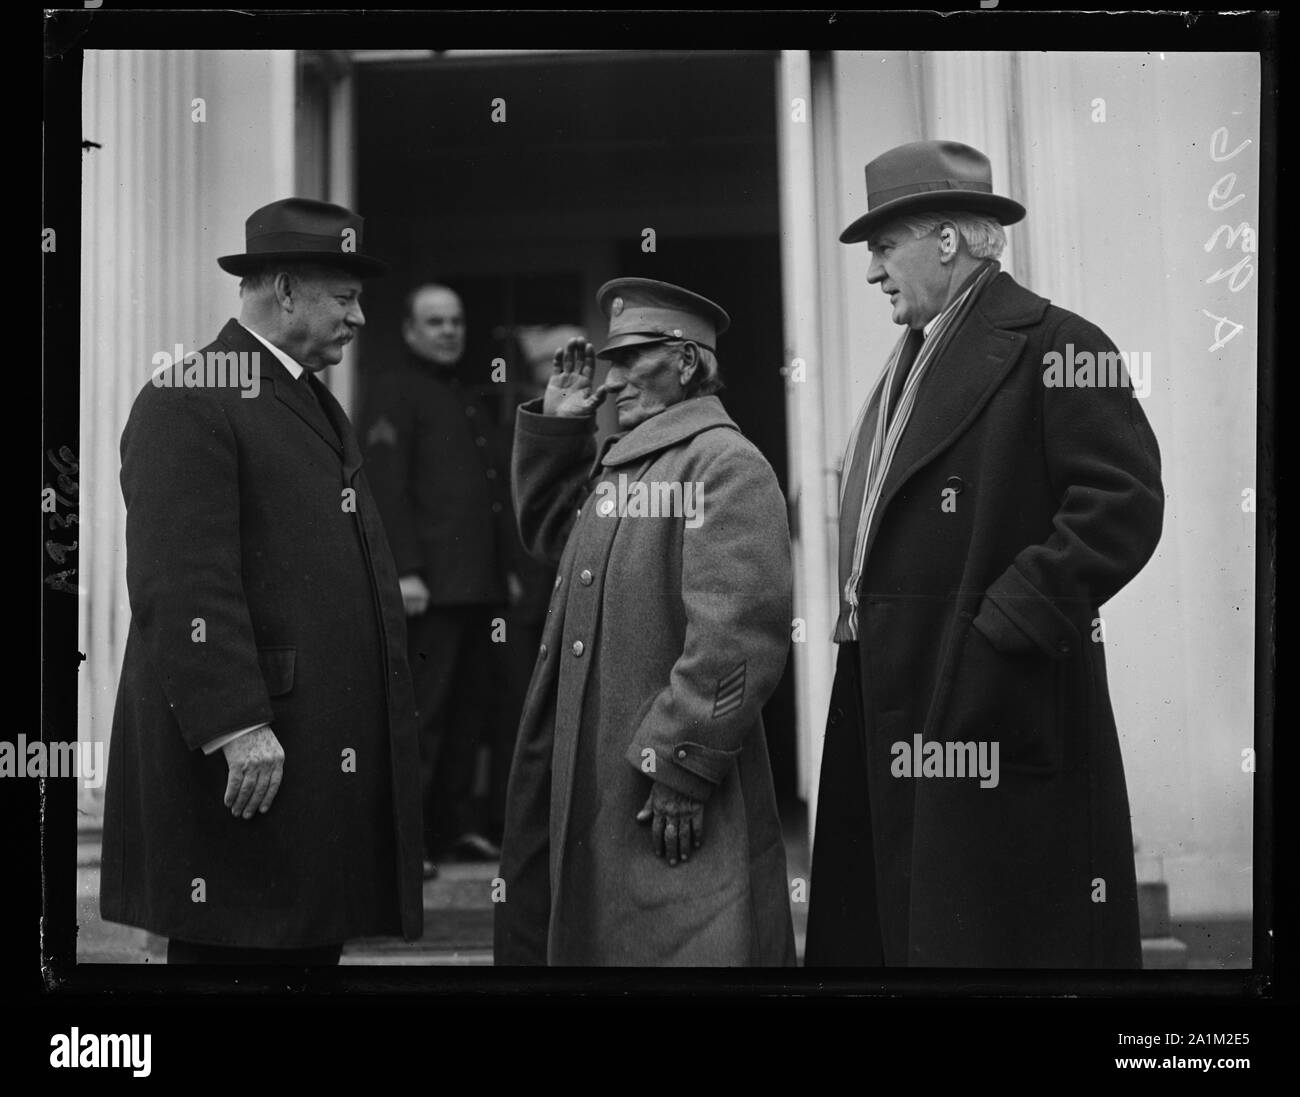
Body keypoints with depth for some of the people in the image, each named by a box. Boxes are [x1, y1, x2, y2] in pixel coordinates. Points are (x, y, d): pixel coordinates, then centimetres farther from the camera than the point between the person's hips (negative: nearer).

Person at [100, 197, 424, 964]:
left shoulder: (316, 404, 22)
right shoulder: (188, 404, -10)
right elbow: (183, 585, -19)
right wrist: (237, 727, -23)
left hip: (331, 754, 9)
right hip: (246, 757, -9)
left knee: (311, 944, 11)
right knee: (233, 950, -3)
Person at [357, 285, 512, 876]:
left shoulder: (471, 403, 23)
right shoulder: (393, 393, -3)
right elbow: (386, 488, -13)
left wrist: (506, 569, 18)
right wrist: (404, 572, -20)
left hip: (479, 583, 8)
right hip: (430, 585, -8)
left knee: (470, 711, 9)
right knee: (419, 713, -8)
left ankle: (455, 825, 17)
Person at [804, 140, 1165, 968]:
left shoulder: (1049, 346, -8)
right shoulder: (911, 362, 20)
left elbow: (1123, 503, -17)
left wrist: (1009, 622, -18)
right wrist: (861, 614, 10)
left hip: (997, 714, -9)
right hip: (896, 719, 9)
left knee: (988, 935, -4)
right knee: (902, 924, 11)